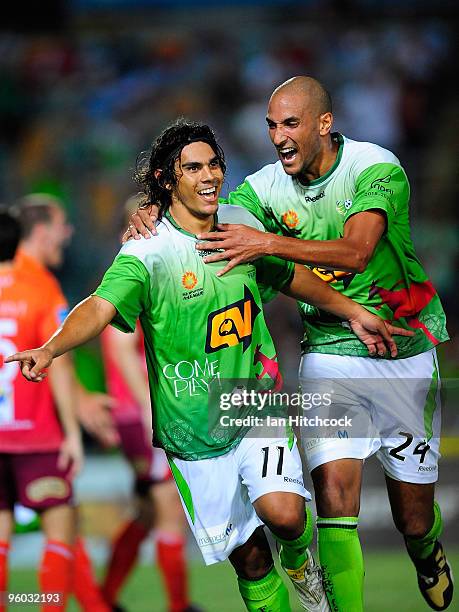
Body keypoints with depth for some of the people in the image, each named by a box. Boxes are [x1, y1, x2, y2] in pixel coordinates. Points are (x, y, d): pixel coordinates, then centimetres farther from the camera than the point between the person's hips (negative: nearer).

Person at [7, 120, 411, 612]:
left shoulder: (240, 224, 3)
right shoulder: (147, 253, -13)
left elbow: (289, 276, 22)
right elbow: (101, 307, -29)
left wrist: (352, 312, 27)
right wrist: (51, 349, -48)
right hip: (195, 433, -2)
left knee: (283, 514, -21)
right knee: (248, 555, 3)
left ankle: (299, 560, 13)